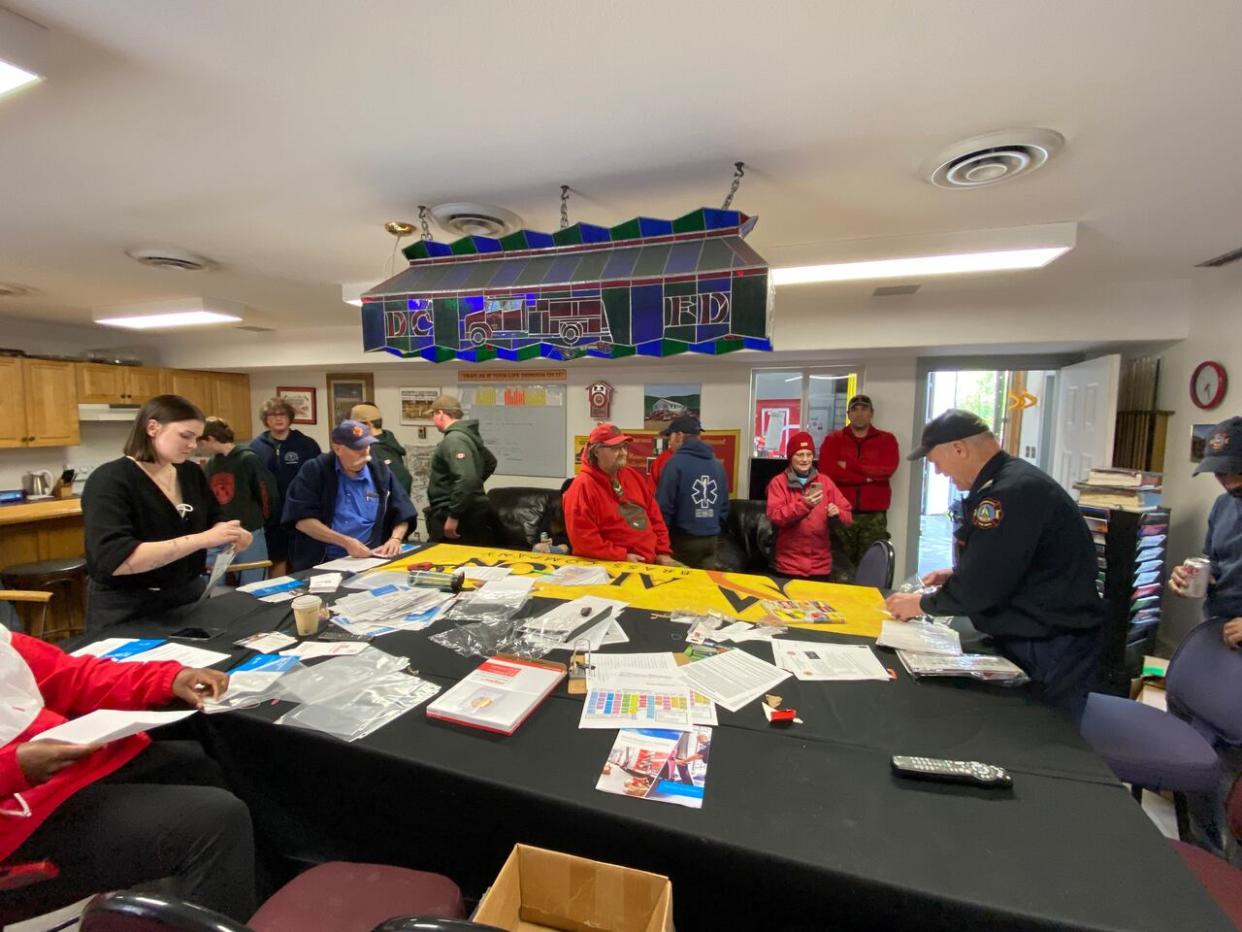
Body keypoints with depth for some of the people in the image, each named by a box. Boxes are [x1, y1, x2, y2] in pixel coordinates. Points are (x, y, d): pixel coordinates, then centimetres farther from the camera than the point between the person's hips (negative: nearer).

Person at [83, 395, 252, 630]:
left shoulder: (191, 473, 1)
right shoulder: (110, 480, -17)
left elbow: (213, 521, 10)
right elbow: (114, 560, -28)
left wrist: (230, 534, -13)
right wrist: (200, 540, -35)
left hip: (190, 597, 6)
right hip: (128, 610, -6)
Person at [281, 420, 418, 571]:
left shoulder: (380, 472, 8)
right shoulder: (313, 471, -1)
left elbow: (403, 515, 11)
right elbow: (302, 519, -8)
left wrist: (395, 539, -8)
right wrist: (345, 542, -15)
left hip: (369, 559, 3)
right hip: (320, 562, -3)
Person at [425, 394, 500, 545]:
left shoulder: (454, 440, -17)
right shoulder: (467, 434, 14)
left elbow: (466, 479, -29)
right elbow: (490, 462, 29)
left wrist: (453, 516, -24)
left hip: (461, 516, -10)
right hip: (469, 512, 10)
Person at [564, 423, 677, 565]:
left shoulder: (634, 476, 11)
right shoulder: (583, 486, -11)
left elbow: (655, 518, 15)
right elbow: (582, 537, -17)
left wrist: (663, 552, 6)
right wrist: (622, 557, -16)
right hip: (612, 566, -6)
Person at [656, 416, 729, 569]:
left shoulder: (676, 462, -11)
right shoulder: (717, 464, 7)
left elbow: (664, 505, -13)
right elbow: (725, 505, 11)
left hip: (684, 539, -5)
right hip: (711, 539, 5)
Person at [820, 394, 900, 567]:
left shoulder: (886, 439, 11)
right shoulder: (833, 439, 9)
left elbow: (887, 469, -8)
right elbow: (827, 471, -7)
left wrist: (848, 465, -6)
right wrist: (867, 477, -8)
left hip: (874, 516, 1)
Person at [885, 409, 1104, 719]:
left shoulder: (1012, 492, -26)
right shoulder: (1010, 480, 7)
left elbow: (980, 589, -25)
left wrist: (923, 604, -11)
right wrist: (957, 575, 9)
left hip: (1052, 656, -9)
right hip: (1033, 642, 9)